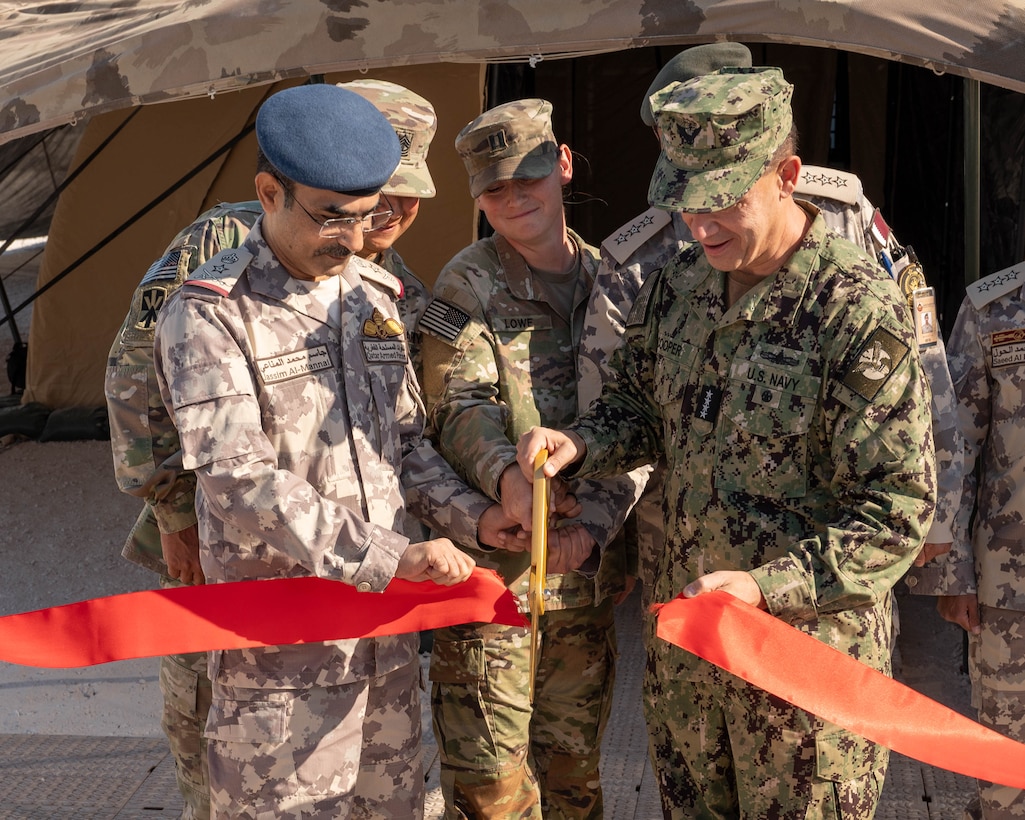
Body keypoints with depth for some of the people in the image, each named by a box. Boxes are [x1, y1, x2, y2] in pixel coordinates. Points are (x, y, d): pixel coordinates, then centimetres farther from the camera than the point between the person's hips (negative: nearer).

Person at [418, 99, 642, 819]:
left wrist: (593, 521, -14)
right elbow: (461, 408, -13)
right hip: (491, 563, -3)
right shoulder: (467, 286, -3)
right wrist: (505, 475, -34)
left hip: (585, 569, 3)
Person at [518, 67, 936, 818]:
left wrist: (768, 587, -29)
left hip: (807, 637, -6)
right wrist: (577, 445, -7)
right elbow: (640, 408, 15)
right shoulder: (679, 285, 1)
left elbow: (898, 510, -19)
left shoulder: (859, 310, -20)